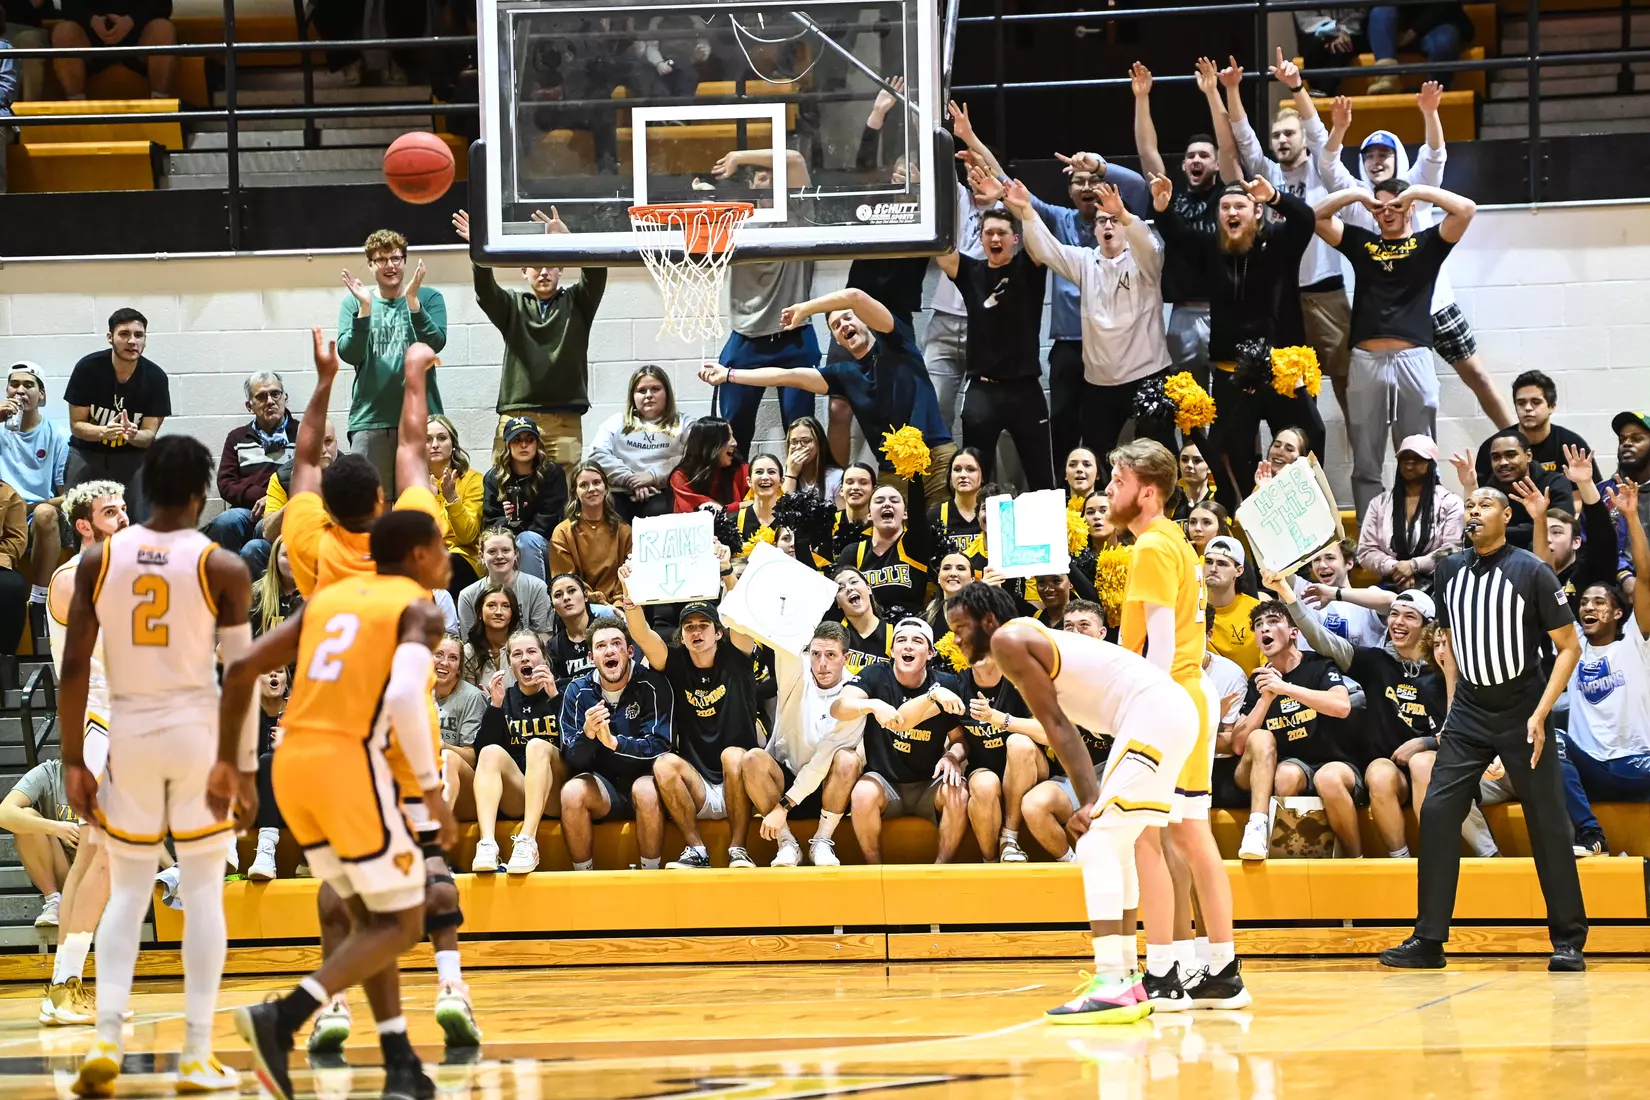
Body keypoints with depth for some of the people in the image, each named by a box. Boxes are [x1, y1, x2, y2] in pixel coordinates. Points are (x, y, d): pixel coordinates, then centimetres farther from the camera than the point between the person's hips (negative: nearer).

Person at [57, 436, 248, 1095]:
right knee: (203, 893, 6)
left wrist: (73, 762, 6)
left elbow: (74, 668, 0)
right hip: (199, 734, -2)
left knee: (127, 892, 13)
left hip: (129, 733, 2)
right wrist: (243, 766, 0)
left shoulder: (99, 560, 0)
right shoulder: (223, 569, -6)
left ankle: (105, 1043, -1)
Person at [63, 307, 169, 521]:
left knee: (139, 521, -13)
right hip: (87, 453, 0)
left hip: (132, 456, 0)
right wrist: (103, 432, -31)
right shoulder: (88, 368, -15)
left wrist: (133, 435, -34)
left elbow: (149, 434, -9)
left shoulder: (155, 377, -12)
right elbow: (76, 424, -9)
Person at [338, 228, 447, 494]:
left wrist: (412, 301, -19)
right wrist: (364, 309, -14)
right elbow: (349, 354, -2)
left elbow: (435, 343, -8)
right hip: (370, 419, 1)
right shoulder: (354, 302, 10)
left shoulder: (428, 298, 7)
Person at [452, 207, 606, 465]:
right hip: (516, 417, 1)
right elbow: (485, 289, -4)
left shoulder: (576, 303, 13)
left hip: (564, 421, -1)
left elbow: (596, 273, -5)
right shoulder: (513, 306, 15)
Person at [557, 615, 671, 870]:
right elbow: (572, 760, -5)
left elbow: (659, 746, -15)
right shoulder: (578, 692, 0)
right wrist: (587, 734, -29)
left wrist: (614, 742, -32)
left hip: (643, 776, -2)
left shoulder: (653, 685, -7)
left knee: (646, 790, -36)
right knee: (572, 791, -30)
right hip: (602, 786, 2)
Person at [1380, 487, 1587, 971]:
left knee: (1547, 822, -2)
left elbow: (1570, 647, -7)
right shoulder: (1450, 570, 4)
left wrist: (1540, 715, -14)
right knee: (1436, 812, -7)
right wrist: (1452, 706, 10)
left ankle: (1568, 940, 8)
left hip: (1522, 710, -4)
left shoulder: (1531, 572, -10)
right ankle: (1428, 940, -3)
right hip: (1468, 712, 4)